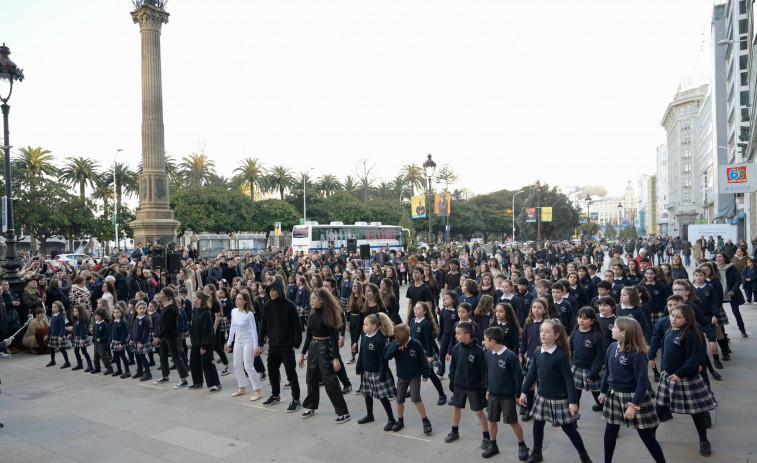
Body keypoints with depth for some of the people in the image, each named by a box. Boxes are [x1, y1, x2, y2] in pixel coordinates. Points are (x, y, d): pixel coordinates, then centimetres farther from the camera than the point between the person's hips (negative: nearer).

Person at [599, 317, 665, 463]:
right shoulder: (612, 347, -2)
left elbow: (643, 382, -20)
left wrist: (633, 405, -22)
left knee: (646, 435, 5)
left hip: (633, 396, -6)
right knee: (610, 431, 15)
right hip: (614, 395, 6)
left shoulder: (637, 354, -21)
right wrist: (603, 391, 16)